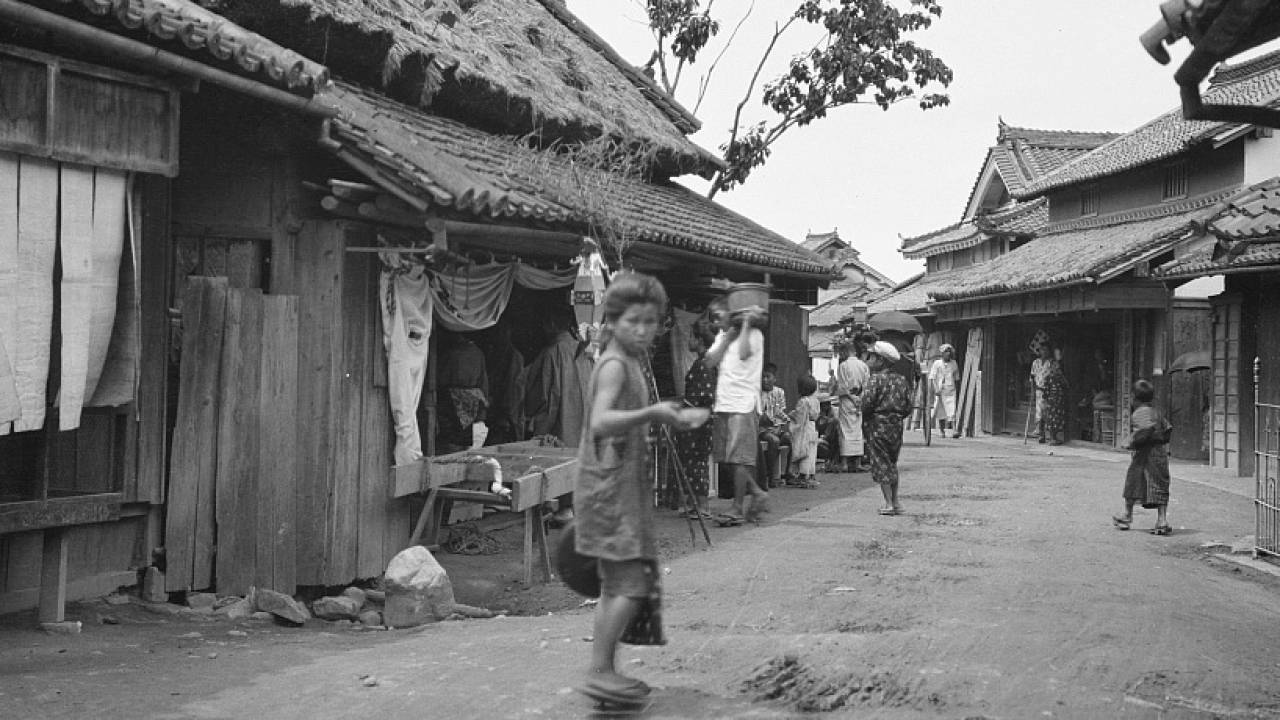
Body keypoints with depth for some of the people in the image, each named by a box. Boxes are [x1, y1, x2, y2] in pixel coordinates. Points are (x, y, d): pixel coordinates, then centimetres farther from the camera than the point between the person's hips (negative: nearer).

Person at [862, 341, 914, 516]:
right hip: (897, 425, 6)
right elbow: (908, 406, 7)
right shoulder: (901, 380, 8)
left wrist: (864, 418, -2)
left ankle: (889, 503, -5)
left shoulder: (876, 379, -12)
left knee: (881, 464, 0)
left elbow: (866, 403, -19)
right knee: (892, 464, 17)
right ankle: (895, 502, 17)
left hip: (877, 425, -6)